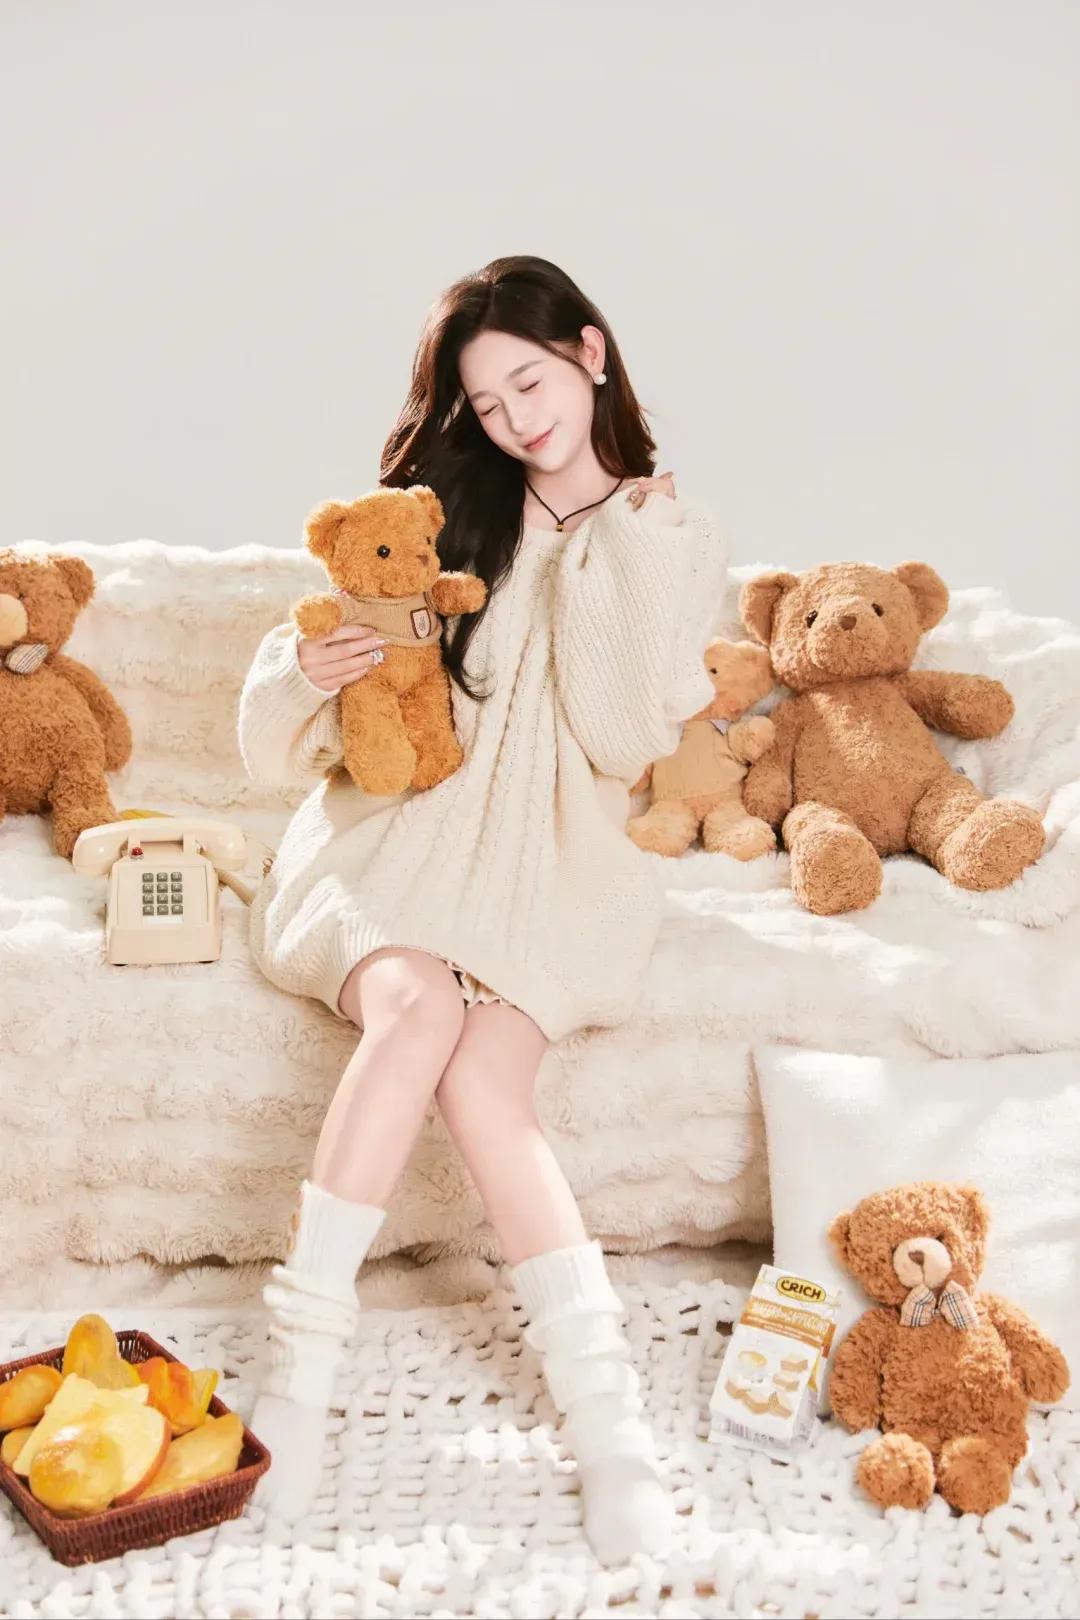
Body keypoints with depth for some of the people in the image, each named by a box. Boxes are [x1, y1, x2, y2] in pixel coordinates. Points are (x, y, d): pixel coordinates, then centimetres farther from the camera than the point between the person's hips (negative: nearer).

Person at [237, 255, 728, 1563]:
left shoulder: (675, 541, 8)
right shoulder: (440, 507, 9)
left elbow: (626, 741, -6)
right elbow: (280, 741, 7)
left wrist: (601, 554, -9)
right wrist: (306, 677, -17)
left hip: (551, 864, -1)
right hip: (398, 832, 1)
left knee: (480, 1080, -28)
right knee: (416, 1005, -32)